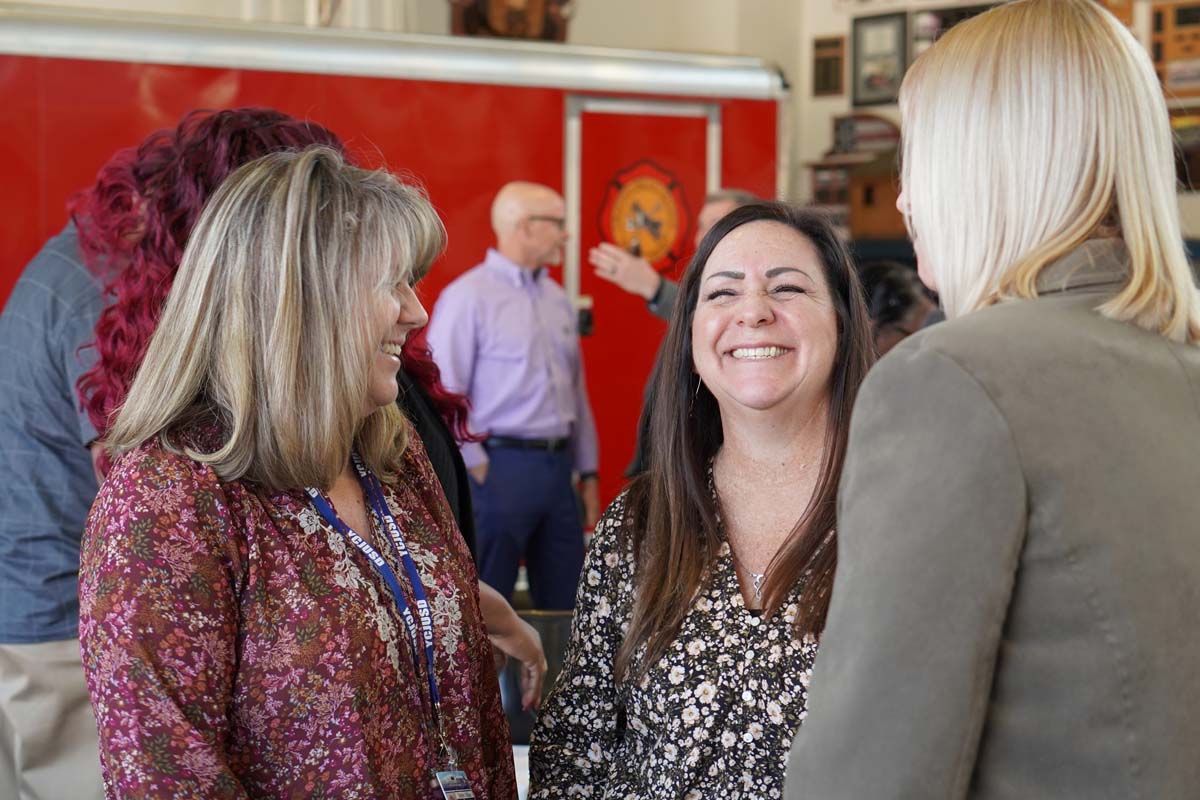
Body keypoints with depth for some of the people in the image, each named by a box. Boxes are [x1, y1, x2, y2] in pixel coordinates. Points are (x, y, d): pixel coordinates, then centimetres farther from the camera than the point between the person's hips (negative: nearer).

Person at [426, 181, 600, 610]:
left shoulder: (558, 300, 14)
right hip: (501, 467, -7)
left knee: (566, 605, 10)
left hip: (557, 466, 7)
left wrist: (588, 473, 16)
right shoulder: (468, 296, -8)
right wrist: (478, 469, -12)